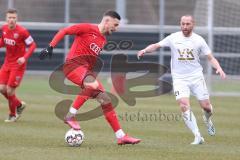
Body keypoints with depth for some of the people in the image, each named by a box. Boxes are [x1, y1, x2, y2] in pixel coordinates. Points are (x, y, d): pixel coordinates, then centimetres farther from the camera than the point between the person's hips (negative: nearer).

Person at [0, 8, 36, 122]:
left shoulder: (22, 31, -19)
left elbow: (32, 45, -11)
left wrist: (25, 57, -23)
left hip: (18, 64, -6)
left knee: (10, 90, -7)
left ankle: (13, 115, 16)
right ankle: (19, 105, 26)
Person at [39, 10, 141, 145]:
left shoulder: (103, 40, 21)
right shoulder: (88, 28, -3)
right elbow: (63, 31, -4)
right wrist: (50, 47, -12)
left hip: (87, 70, 8)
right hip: (74, 64, -8)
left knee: (105, 99, 0)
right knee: (93, 85, -35)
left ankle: (121, 136, 3)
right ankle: (71, 116, -25)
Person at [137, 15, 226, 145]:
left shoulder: (198, 40, 0)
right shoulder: (173, 38, 0)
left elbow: (210, 58, 3)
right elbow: (156, 45, 5)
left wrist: (218, 68, -15)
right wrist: (145, 50, -14)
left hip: (196, 76, 1)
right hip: (179, 78, -1)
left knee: (206, 106, -2)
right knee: (184, 106, -19)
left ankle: (207, 120, 37)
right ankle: (198, 137, -13)